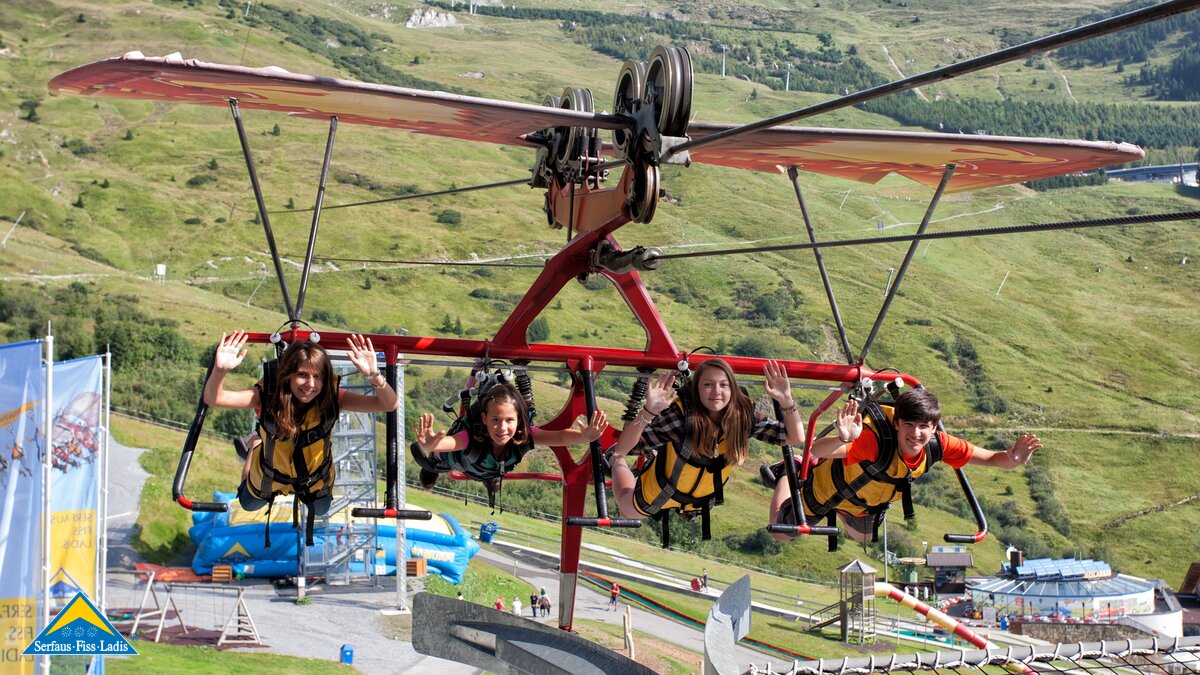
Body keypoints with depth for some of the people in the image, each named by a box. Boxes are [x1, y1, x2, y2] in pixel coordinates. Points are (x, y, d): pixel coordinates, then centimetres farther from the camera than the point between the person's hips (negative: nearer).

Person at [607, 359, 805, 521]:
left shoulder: (744, 417, -25)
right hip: (659, 492, -4)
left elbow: (796, 437, -21)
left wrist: (786, 400, -38)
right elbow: (622, 448, -40)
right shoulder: (681, 413, -36)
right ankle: (616, 463, 49)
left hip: (702, 500, 4)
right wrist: (649, 411, -57)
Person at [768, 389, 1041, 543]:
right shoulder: (876, 441, -48)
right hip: (827, 488, -5)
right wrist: (843, 440, -81)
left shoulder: (937, 445, -32)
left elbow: (989, 458, -22)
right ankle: (789, 474, 37)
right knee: (780, 533, 14)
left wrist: (1011, 458, -45)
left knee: (863, 537, 34)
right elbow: (815, 451, -60)